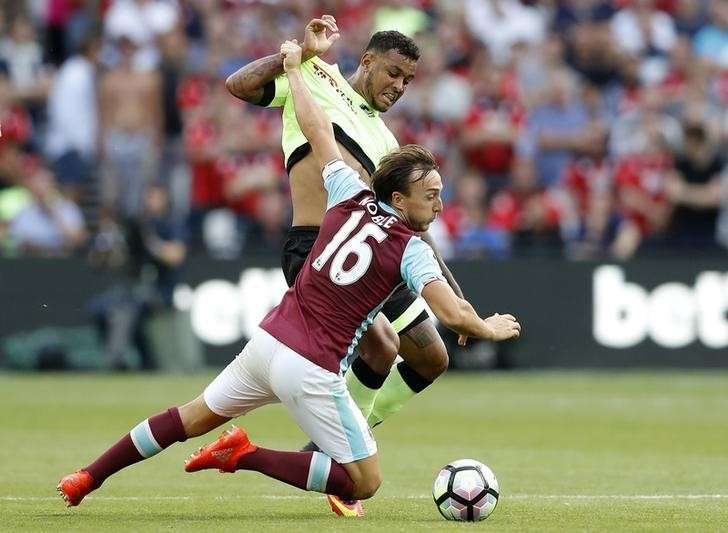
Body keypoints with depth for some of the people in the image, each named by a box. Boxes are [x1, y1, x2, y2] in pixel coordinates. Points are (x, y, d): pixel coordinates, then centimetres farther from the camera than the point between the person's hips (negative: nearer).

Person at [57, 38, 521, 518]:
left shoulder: (352, 197, 4)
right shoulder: (411, 249, -10)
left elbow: (316, 128, 12)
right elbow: (453, 316, -17)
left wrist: (295, 68, 25)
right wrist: (489, 329, 4)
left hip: (270, 337, 7)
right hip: (312, 370, -7)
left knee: (195, 417, 26)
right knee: (365, 483, 1)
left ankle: (89, 477, 27)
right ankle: (246, 456, -6)